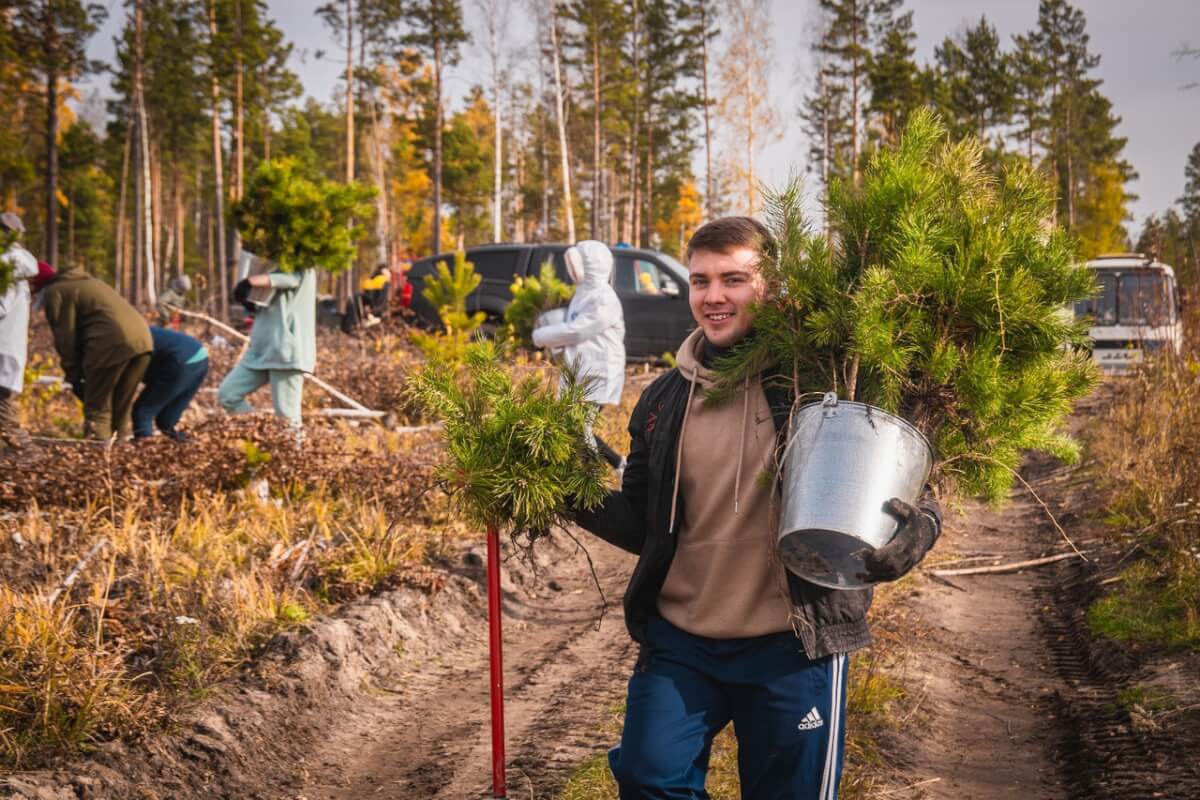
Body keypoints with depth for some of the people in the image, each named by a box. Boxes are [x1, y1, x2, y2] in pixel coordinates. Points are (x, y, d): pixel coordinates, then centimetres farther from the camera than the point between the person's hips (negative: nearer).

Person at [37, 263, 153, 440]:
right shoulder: (87, 282, 35)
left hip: (113, 343, -8)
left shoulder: (54, 293, 8)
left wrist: (74, 376, 9)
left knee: (97, 407, 2)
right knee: (121, 407, 16)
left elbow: (65, 338, 1)